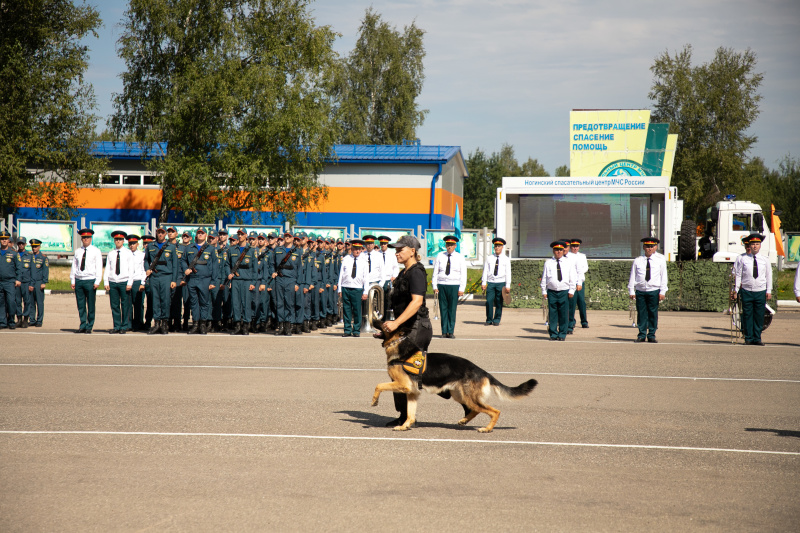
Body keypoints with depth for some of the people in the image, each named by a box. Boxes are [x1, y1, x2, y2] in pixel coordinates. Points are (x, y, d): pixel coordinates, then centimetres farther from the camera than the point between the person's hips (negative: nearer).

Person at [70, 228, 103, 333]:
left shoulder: (96, 251, 3)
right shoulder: (77, 252, 13)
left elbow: (99, 267, -1)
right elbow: (73, 267, 14)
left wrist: (97, 282, -9)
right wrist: (72, 281, 7)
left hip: (90, 281, -3)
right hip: (78, 280, 3)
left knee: (91, 306, -3)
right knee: (81, 305, 4)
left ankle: (89, 327, 4)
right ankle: (83, 326, 9)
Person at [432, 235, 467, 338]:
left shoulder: (460, 257, 5)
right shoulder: (440, 256, 8)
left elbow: (463, 274, 3)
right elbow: (435, 272, 9)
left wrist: (461, 289, -5)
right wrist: (434, 286, 2)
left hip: (454, 286, -1)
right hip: (441, 285, 1)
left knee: (452, 309, -3)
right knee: (443, 308, 1)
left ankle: (451, 332, 3)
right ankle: (444, 332, 4)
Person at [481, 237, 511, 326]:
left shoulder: (506, 259, 7)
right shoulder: (489, 258, 10)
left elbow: (508, 273, 4)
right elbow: (485, 271, 9)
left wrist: (508, 286, -2)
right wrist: (483, 283, 1)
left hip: (501, 283, -1)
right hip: (490, 282, 1)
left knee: (499, 302, 0)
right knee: (489, 301, -7)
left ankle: (497, 320, 9)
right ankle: (489, 320, 1)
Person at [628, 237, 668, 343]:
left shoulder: (660, 260, 5)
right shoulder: (637, 261, 7)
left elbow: (663, 276, 4)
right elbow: (632, 276, 8)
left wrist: (662, 292, -2)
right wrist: (631, 291, 3)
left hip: (654, 291, -1)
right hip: (640, 291, 1)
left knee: (653, 314, 2)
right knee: (641, 313, 2)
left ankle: (651, 335, 10)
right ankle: (642, 335, 10)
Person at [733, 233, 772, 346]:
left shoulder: (765, 260, 8)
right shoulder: (743, 260, 3)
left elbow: (769, 276, 11)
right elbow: (738, 275, 5)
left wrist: (769, 291, 5)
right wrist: (736, 290, 0)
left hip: (761, 291, 1)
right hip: (747, 291, -1)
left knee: (759, 316, 2)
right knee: (747, 316, 0)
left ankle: (757, 338, 10)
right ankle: (748, 338, 8)